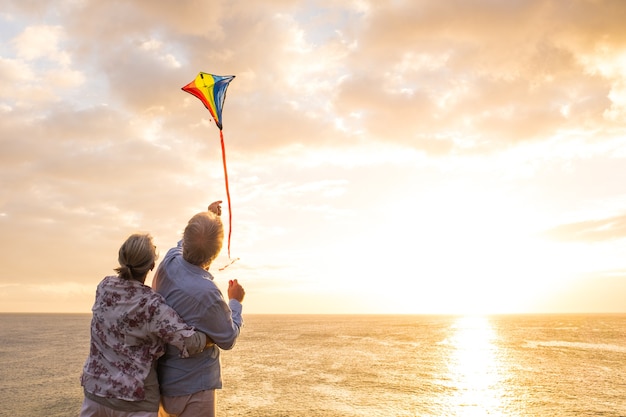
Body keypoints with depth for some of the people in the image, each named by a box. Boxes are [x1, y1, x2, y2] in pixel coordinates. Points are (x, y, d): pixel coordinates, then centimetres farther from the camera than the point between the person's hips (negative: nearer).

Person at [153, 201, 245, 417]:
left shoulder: (169, 262, -11)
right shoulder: (206, 293, -31)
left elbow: (183, 244, 16)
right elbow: (228, 339, -14)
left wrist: (207, 216, 29)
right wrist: (235, 302, 1)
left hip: (163, 379, 8)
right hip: (192, 388, -8)